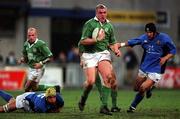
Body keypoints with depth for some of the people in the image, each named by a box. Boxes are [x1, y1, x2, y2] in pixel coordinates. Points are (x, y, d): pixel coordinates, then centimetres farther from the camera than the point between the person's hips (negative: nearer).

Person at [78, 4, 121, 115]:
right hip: (90, 54, -3)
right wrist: (97, 39, -17)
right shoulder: (89, 24, -2)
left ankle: (104, 106, -17)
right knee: (91, 81, -12)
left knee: (108, 77, -20)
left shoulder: (109, 25, 14)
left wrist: (116, 50, 3)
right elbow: (83, 41, -8)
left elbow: (113, 42, 23)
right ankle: (83, 98, 22)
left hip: (103, 53, 3)